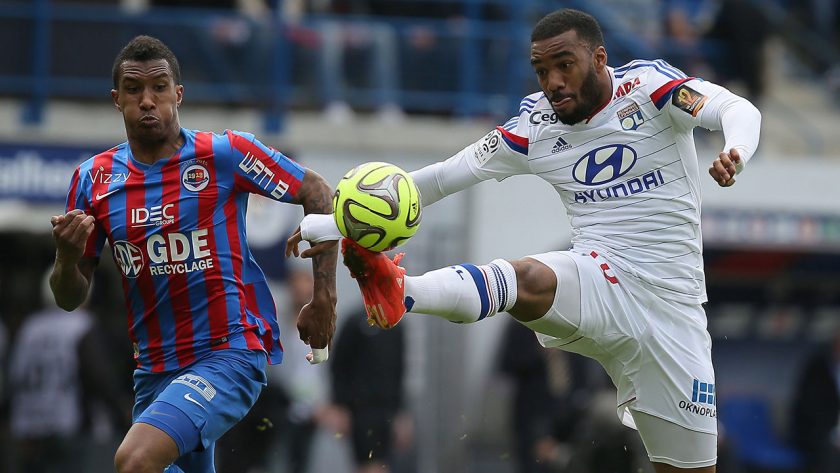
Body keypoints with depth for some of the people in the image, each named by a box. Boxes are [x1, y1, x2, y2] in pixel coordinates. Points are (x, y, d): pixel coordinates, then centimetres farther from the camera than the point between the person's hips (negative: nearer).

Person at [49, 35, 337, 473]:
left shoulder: (224, 154, -8)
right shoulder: (93, 179, 4)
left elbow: (317, 193, 0)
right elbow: (70, 299, 9)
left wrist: (323, 300, -4)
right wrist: (67, 257, -15)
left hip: (229, 355, -6)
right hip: (154, 368, 6)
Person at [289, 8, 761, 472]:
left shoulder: (647, 85, -6)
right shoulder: (535, 127, 3)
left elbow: (738, 110, -20)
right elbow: (443, 176, 7)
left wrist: (735, 153, -44)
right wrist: (340, 221, 3)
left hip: (672, 304, -1)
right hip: (601, 279, 1)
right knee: (527, 279, -34)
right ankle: (400, 291, -60)